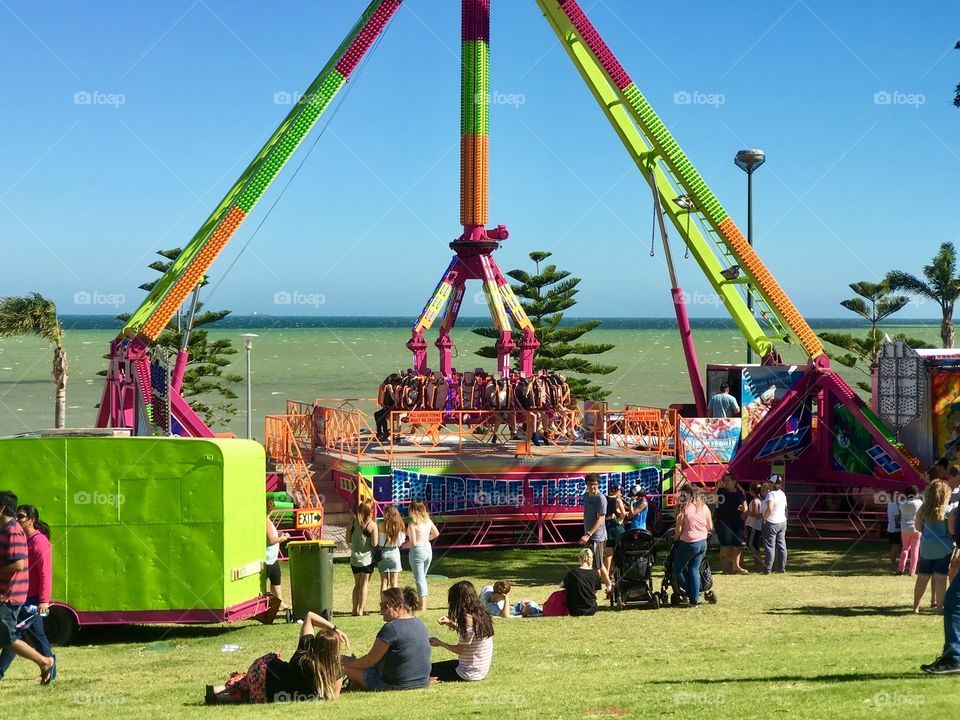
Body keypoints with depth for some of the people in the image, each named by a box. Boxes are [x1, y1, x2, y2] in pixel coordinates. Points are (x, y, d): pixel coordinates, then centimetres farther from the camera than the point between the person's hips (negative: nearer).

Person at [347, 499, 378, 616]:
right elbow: (374, 544, -13)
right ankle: (361, 610, 2)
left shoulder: (353, 522, -1)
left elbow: (348, 540, 3)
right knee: (364, 584, 4)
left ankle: (355, 609, 17)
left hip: (354, 557, 4)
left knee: (357, 584, 15)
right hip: (367, 557, -4)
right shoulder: (372, 525, -13)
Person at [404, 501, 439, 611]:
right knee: (423, 578, 18)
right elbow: (436, 533, 16)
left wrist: (403, 545, -1)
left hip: (417, 550, -7)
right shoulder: (428, 521, 3)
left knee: (420, 579, 0)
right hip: (428, 549, 7)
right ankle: (424, 604, 20)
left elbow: (413, 543, -18)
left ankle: (422, 606, 1)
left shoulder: (412, 523, -17)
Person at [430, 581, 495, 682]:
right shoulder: (481, 615, 4)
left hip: (470, 674, -9)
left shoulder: (468, 619, -21)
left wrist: (440, 643, -4)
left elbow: (460, 650, -17)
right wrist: (450, 623, 10)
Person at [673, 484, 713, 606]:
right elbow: (710, 528, 9)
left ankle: (691, 595, 12)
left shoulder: (684, 509, -14)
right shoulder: (704, 508, 2)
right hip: (703, 543, 6)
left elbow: (678, 529, -13)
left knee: (679, 570, 11)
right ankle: (695, 600, 7)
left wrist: (675, 539, 4)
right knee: (694, 570, 12)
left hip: (688, 543, -6)